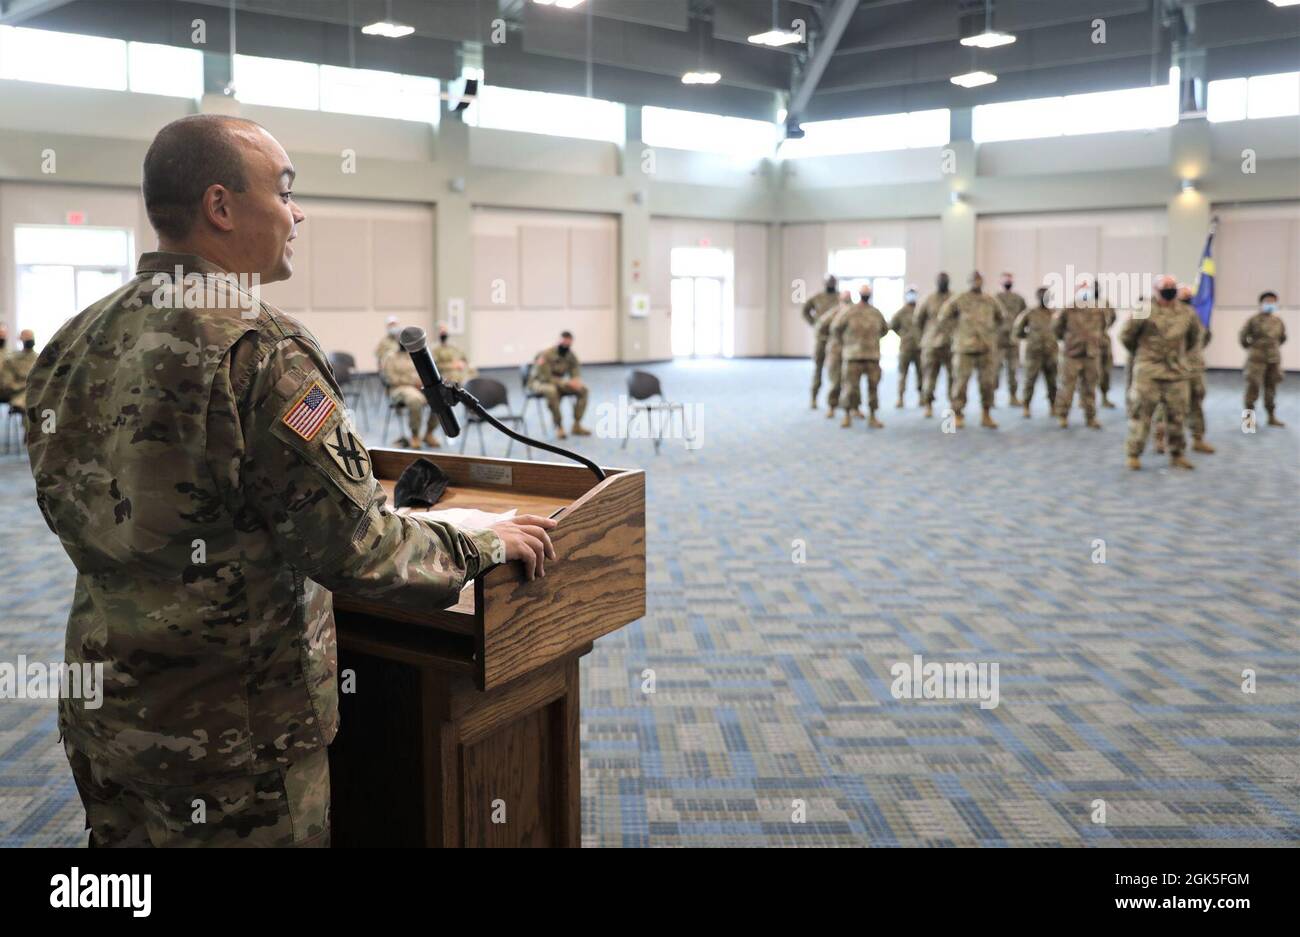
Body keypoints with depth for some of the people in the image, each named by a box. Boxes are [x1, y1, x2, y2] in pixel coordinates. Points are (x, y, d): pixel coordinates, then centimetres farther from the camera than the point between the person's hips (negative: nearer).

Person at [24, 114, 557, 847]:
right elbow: (355, 550, -23)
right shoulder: (259, 352, -23)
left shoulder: (74, 342, 1)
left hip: (100, 709, 7)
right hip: (233, 733, -7)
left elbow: (71, 509, 13)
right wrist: (487, 546, -7)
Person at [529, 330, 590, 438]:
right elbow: (545, 378, -28)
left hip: (558, 383, 6)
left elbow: (576, 375, -3)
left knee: (583, 389, -12)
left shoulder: (571, 356, -6)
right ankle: (559, 427, -27)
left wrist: (576, 381, -29)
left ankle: (577, 425, -8)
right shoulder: (546, 355, -25)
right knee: (551, 390, -41)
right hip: (539, 382, -6)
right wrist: (566, 383, -34)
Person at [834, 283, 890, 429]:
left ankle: (872, 417, 9)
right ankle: (847, 416, 7)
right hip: (853, 356, -3)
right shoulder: (850, 312, -2)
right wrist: (841, 343, 13)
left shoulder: (876, 313, 7)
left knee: (873, 386, 2)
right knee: (851, 385, -5)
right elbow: (837, 327, 7)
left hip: (872, 355, 3)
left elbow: (884, 328, 22)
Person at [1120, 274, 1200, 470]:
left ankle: (1176, 454, 20)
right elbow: (1126, 336, -2)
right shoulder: (1145, 312, -9)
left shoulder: (1187, 314, 6)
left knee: (1176, 415, 8)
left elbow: (1194, 335, 25)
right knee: (1141, 412, -3)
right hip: (1148, 372, -4)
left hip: (1176, 372, 4)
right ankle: (1134, 454, 4)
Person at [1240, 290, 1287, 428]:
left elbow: (1283, 337, 22)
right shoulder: (1254, 320, -7)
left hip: (1274, 360, 5)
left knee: (1271, 388, 9)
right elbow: (1242, 336, 0)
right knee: (1253, 386, -5)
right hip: (1257, 359, -4)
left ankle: (1272, 417, 15)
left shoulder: (1278, 320, 7)